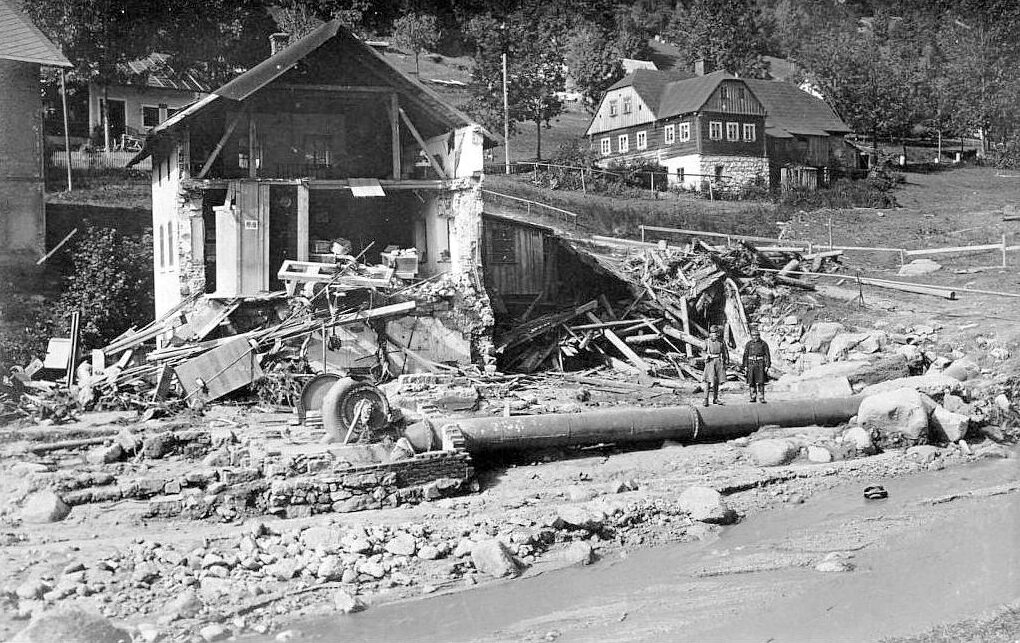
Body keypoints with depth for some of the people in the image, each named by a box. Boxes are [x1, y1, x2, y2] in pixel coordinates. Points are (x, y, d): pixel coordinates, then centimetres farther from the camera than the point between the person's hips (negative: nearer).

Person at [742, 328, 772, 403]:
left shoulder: (763, 344, 2)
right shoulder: (749, 344, 7)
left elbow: (767, 355, 1)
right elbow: (745, 355, 9)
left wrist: (767, 366, -5)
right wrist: (745, 366, 4)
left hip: (760, 364, -2)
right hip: (751, 364, 2)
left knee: (760, 382, -8)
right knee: (751, 382, 4)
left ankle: (761, 398, -5)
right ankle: (753, 397, 11)